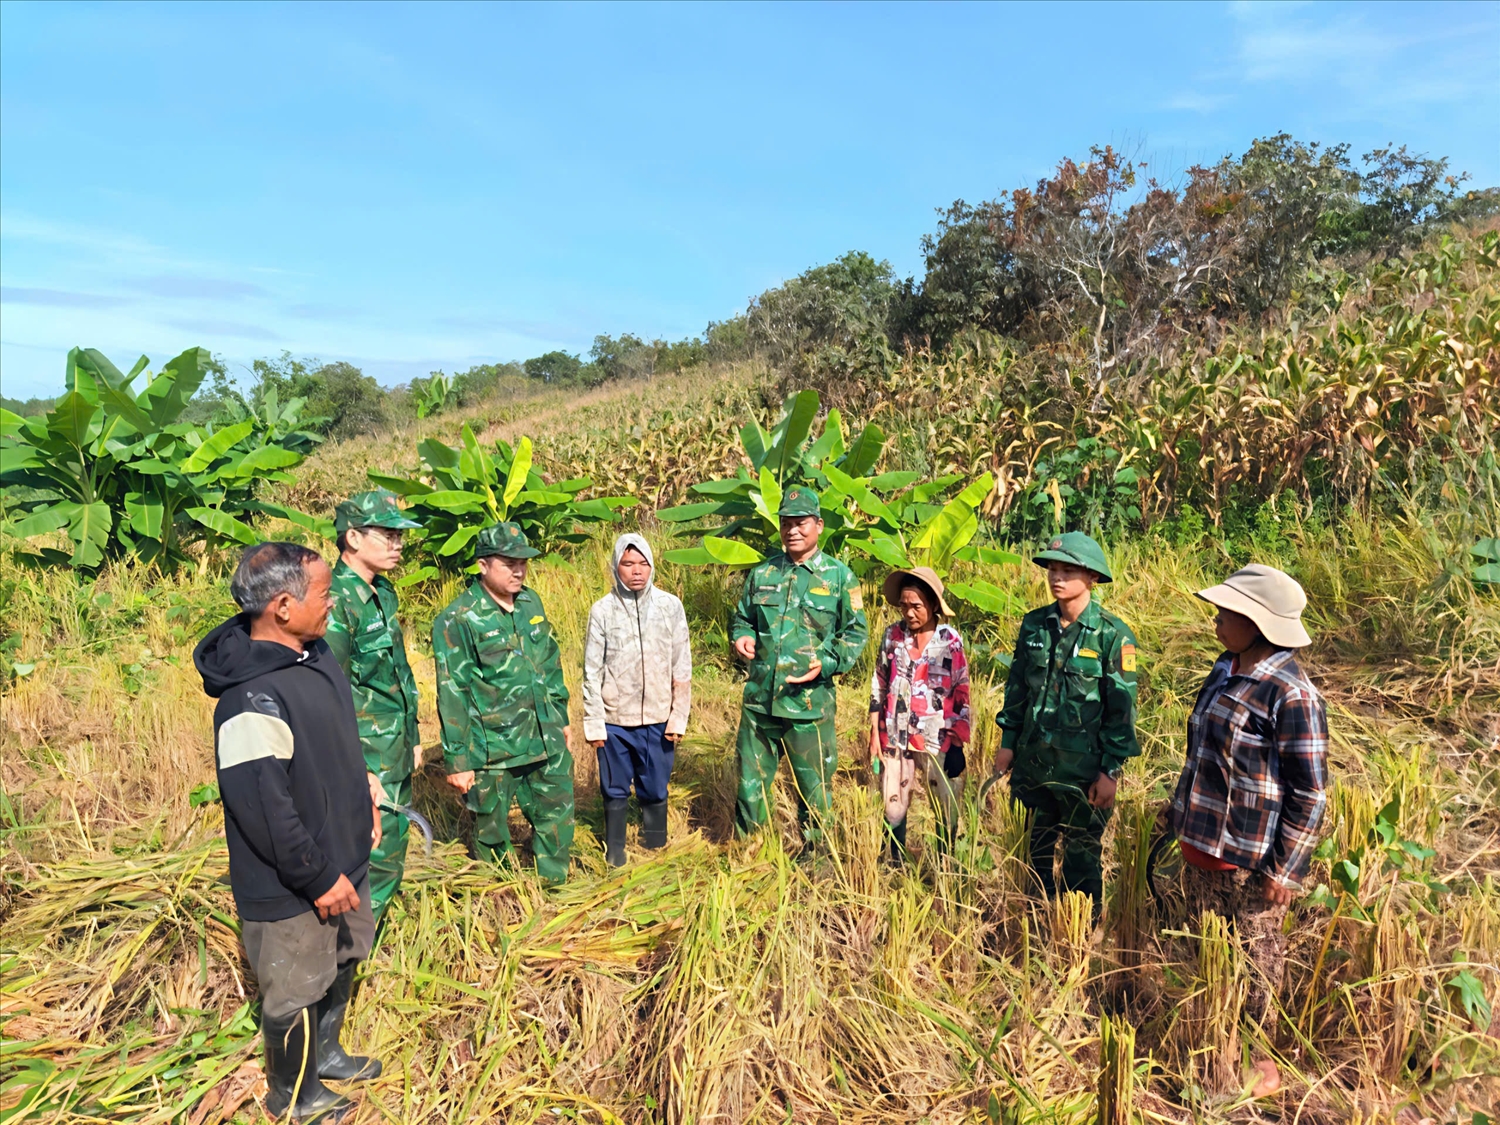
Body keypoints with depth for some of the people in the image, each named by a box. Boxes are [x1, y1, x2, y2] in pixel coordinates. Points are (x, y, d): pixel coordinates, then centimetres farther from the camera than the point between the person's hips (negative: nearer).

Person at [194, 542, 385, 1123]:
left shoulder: (315, 656, -1)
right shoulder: (253, 699, -30)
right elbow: (262, 808, -28)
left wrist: (364, 799, 14)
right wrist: (319, 878, -20)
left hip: (342, 860, 9)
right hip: (291, 891, -8)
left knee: (341, 963, 26)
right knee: (297, 992, 14)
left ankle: (326, 1054, 51)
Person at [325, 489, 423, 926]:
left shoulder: (383, 592, 9)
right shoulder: (335, 601, -20)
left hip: (396, 757, 9)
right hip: (365, 762, -9)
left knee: (391, 856, 19)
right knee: (377, 864, -2)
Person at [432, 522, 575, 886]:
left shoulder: (532, 603, 5)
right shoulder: (457, 620, -13)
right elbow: (452, 695, -13)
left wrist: (561, 717, 17)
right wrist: (458, 761, -12)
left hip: (547, 742, 5)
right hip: (493, 749, -5)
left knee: (557, 815, 14)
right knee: (491, 830, 13)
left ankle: (553, 888, 34)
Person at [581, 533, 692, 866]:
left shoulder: (670, 606, -5)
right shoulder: (602, 610, -6)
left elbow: (682, 667, 0)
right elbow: (592, 672, -2)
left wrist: (679, 716, -1)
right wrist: (593, 723, -2)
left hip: (658, 719, 0)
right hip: (615, 719, 0)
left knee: (655, 788, 12)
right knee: (615, 789, 13)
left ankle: (656, 847, 33)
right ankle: (615, 847, 34)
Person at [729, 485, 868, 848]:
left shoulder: (839, 577, 0)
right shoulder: (762, 573, 8)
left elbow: (855, 633, 2)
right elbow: (742, 618, 19)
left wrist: (827, 663, -14)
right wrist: (742, 637, -3)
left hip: (810, 701, -3)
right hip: (759, 697, 3)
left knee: (813, 784, 9)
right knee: (751, 779, 13)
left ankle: (813, 851, 29)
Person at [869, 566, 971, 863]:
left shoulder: (950, 640, -6)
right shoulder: (893, 635, 0)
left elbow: (961, 694, -3)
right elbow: (878, 686, 6)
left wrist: (957, 745, -6)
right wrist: (874, 733, 4)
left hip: (937, 739, -2)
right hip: (895, 736, 2)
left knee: (949, 806, 6)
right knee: (894, 804, 10)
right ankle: (896, 864, 28)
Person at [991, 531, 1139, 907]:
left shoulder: (1112, 635, -11)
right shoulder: (1034, 625, 2)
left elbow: (1121, 709, -9)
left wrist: (1111, 771, -10)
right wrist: (1008, 742, 9)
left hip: (1083, 771, -4)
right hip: (1033, 764, 5)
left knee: (1082, 860, 10)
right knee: (1035, 854, 18)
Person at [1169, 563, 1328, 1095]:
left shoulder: (1291, 695, -21)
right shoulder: (1224, 671, 4)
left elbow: (1310, 794, -17)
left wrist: (1285, 870, -15)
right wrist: (1181, 812, 20)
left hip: (1250, 861, -8)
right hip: (1201, 843, 8)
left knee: (1254, 960, 12)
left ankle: (1260, 1059, 33)